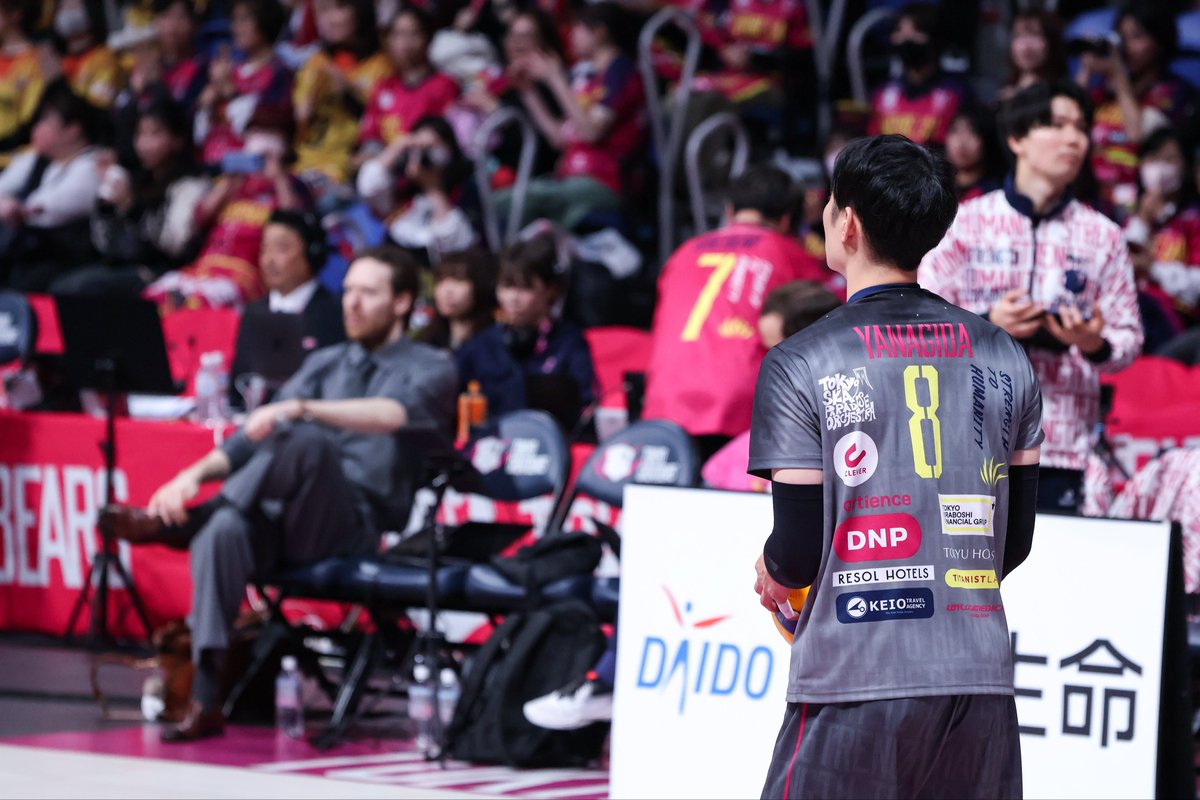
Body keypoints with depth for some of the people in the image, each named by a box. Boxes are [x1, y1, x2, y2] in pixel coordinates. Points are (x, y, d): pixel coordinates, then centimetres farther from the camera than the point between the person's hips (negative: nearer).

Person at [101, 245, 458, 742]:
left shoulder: (430, 369, 7)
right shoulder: (325, 364, 25)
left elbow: (395, 414, -17)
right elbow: (258, 436, 17)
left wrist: (302, 409, -31)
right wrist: (198, 472, -3)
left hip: (359, 528, -4)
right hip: (285, 523, 4)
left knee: (309, 439, -35)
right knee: (224, 530, -32)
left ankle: (180, 524, -23)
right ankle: (206, 700, -35)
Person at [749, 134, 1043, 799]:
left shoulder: (797, 367, -6)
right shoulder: (1004, 359, 8)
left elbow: (798, 551, -6)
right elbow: (1016, 539, 12)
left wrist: (771, 579, 16)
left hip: (855, 687, -4)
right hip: (982, 681, 4)